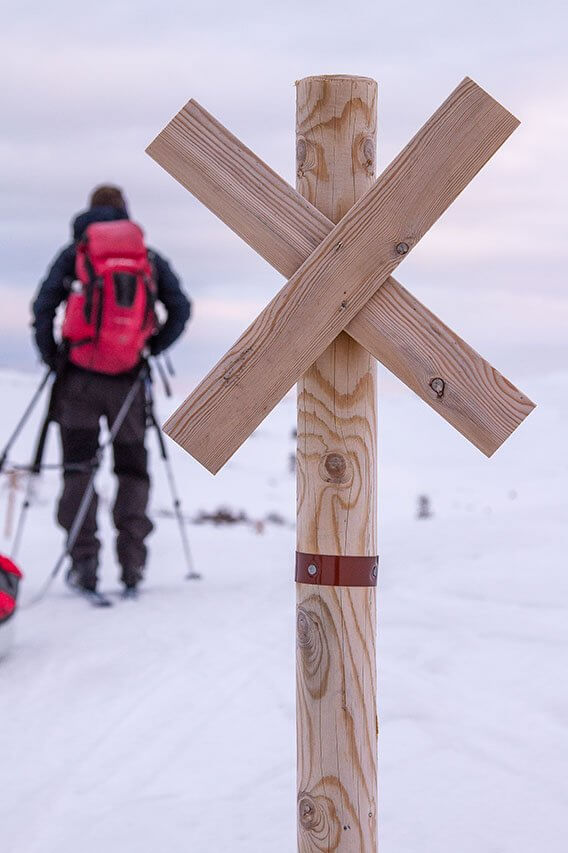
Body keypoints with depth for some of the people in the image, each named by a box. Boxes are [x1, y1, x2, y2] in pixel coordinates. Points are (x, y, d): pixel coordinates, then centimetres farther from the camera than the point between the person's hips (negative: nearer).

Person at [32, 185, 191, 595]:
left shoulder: (73, 254, 6)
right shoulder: (149, 257, 10)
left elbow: (43, 308, -3)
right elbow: (181, 308, 2)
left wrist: (52, 359, 6)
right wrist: (151, 348, 11)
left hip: (79, 377, -1)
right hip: (129, 380, 1)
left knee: (78, 468, 7)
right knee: (133, 469, 12)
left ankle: (84, 559, -3)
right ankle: (132, 563, 4)